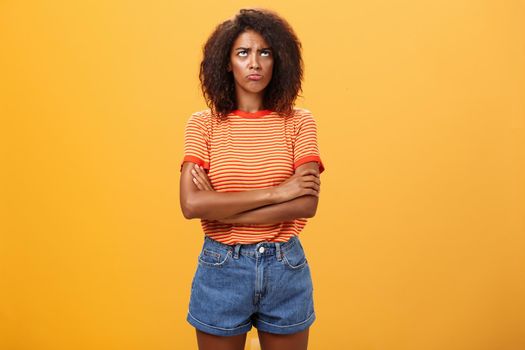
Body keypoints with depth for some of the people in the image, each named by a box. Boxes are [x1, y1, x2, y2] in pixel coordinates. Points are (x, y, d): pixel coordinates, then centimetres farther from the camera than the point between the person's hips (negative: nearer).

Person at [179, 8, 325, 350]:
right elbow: (191, 204, -16)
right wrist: (276, 192, -18)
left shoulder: (299, 121, -2)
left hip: (286, 268, 1)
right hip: (221, 268, 0)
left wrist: (221, 210, -15)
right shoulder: (203, 123, -4)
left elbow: (307, 204, -13)